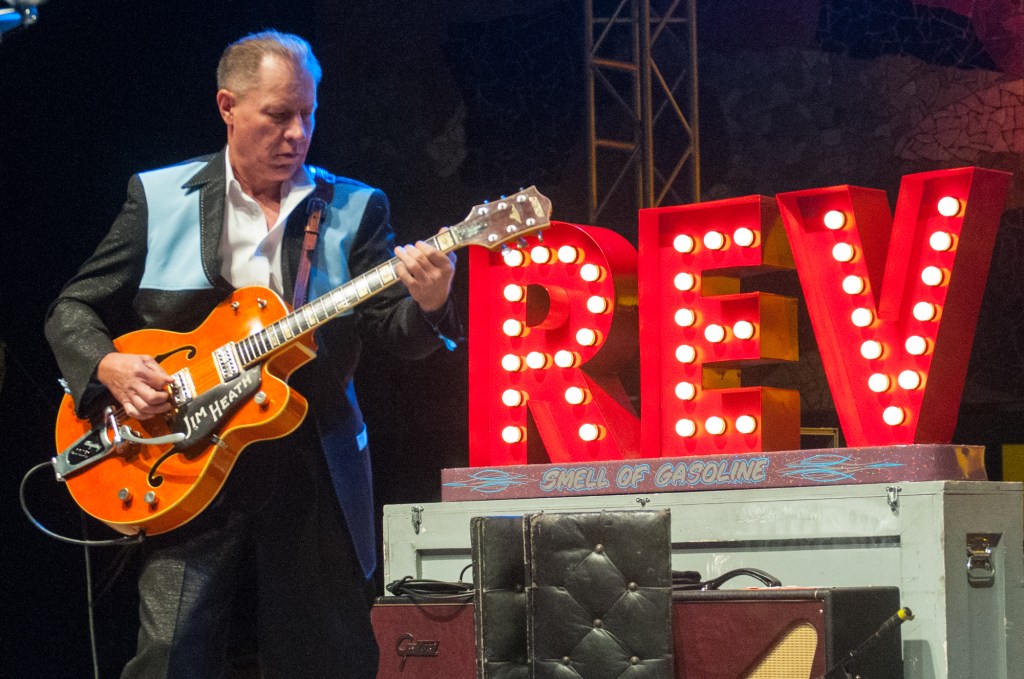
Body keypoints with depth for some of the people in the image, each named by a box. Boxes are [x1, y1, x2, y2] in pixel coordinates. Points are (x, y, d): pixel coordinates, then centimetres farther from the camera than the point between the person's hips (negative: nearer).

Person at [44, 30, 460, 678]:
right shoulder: (158, 197, 6)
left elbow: (396, 332, -4)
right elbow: (73, 309, 9)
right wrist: (108, 365, -11)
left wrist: (427, 304, -27)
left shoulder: (356, 208, 6)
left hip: (315, 479, 1)